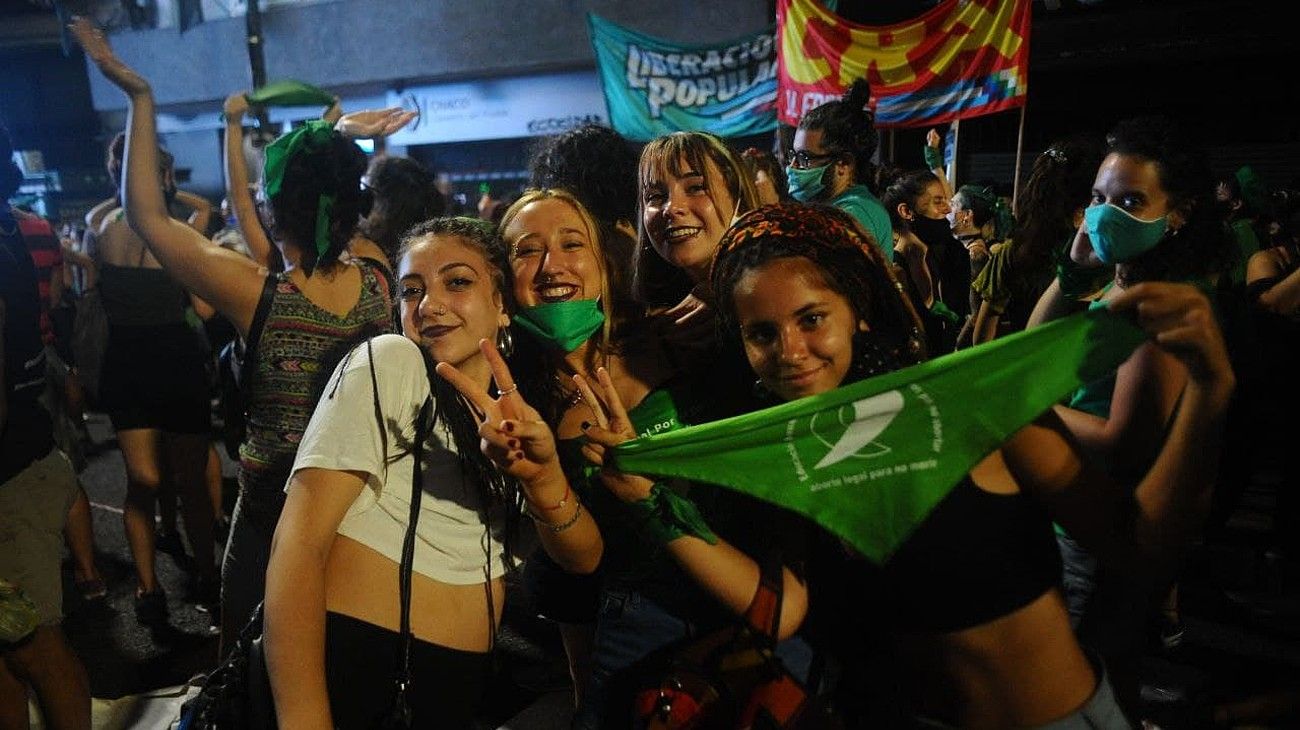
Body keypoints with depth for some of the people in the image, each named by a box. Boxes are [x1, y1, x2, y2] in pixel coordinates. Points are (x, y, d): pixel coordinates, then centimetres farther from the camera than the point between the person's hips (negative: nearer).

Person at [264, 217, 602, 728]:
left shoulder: (516, 410, 7)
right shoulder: (388, 362, -9)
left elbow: (584, 559, -3)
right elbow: (300, 537, -16)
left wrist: (542, 478, -23)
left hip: (459, 684, 6)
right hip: (346, 664, -5)